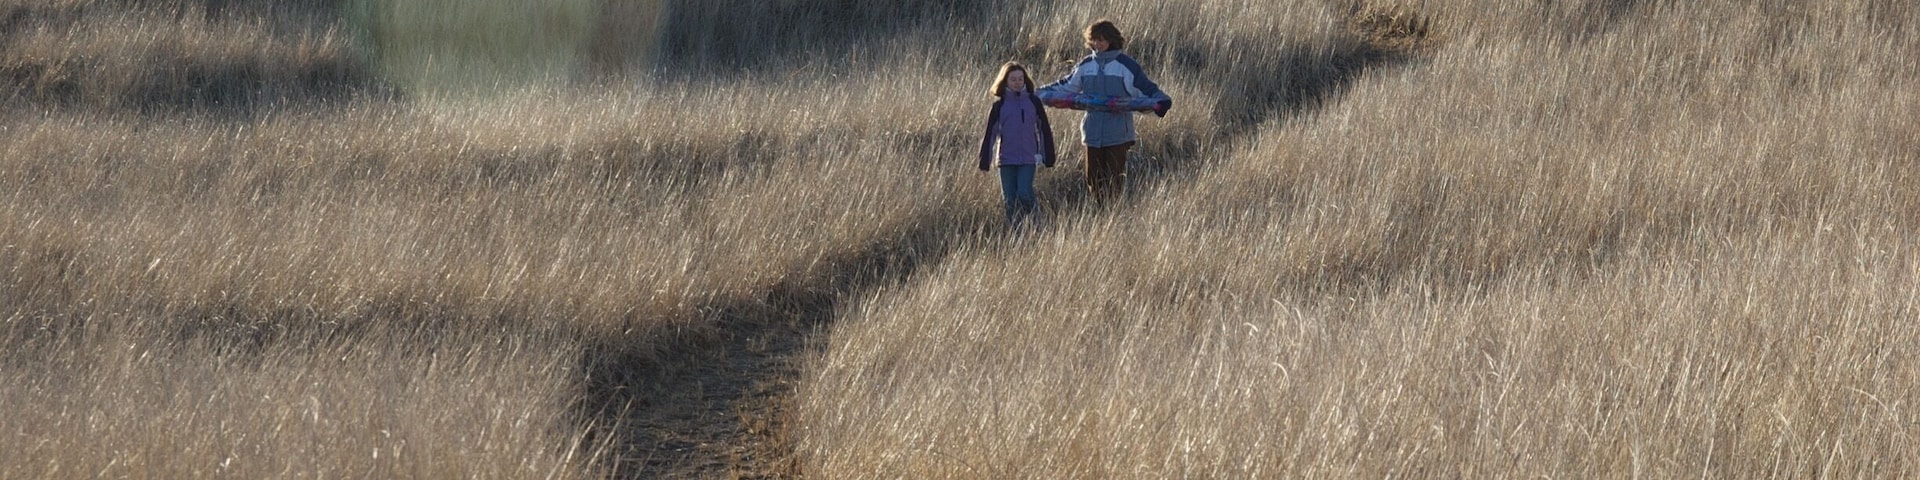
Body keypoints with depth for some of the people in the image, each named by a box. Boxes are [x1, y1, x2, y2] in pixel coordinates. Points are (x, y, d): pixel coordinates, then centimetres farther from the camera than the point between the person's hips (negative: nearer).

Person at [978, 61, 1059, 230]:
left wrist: (1049, 157, 7)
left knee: (1024, 193, -15)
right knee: (1009, 198, 2)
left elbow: (1044, 130, 7)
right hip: (1006, 159, 1)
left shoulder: (1033, 102, 2)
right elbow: (989, 134, 4)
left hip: (1028, 158, -1)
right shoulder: (999, 105, 3)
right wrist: (984, 161, 1)